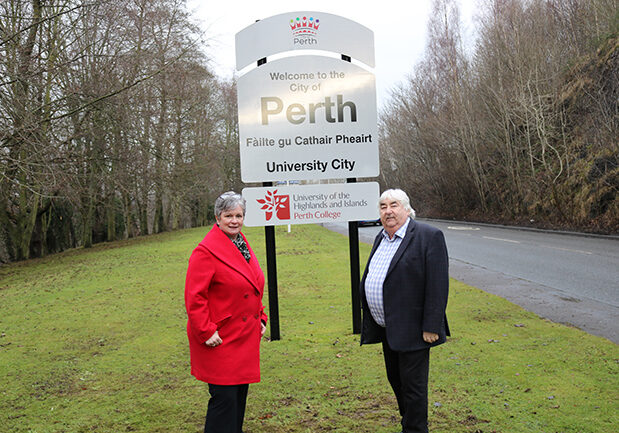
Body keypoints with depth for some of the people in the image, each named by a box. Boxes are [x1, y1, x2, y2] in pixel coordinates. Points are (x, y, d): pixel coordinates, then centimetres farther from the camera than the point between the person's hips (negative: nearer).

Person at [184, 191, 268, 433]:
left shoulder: (243, 246, 12)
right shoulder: (206, 251, -15)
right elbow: (194, 297, -17)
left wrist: (260, 318, 14)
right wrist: (206, 332, -19)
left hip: (245, 337, 8)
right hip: (220, 340, -8)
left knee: (240, 394, 16)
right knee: (224, 397, -4)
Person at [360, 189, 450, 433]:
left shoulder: (429, 236, -14)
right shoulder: (381, 238, 11)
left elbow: (438, 285, -17)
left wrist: (431, 327, -20)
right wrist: (368, 314, 15)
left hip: (411, 330, -8)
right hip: (386, 328, 8)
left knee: (412, 385, 2)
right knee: (395, 379, 20)